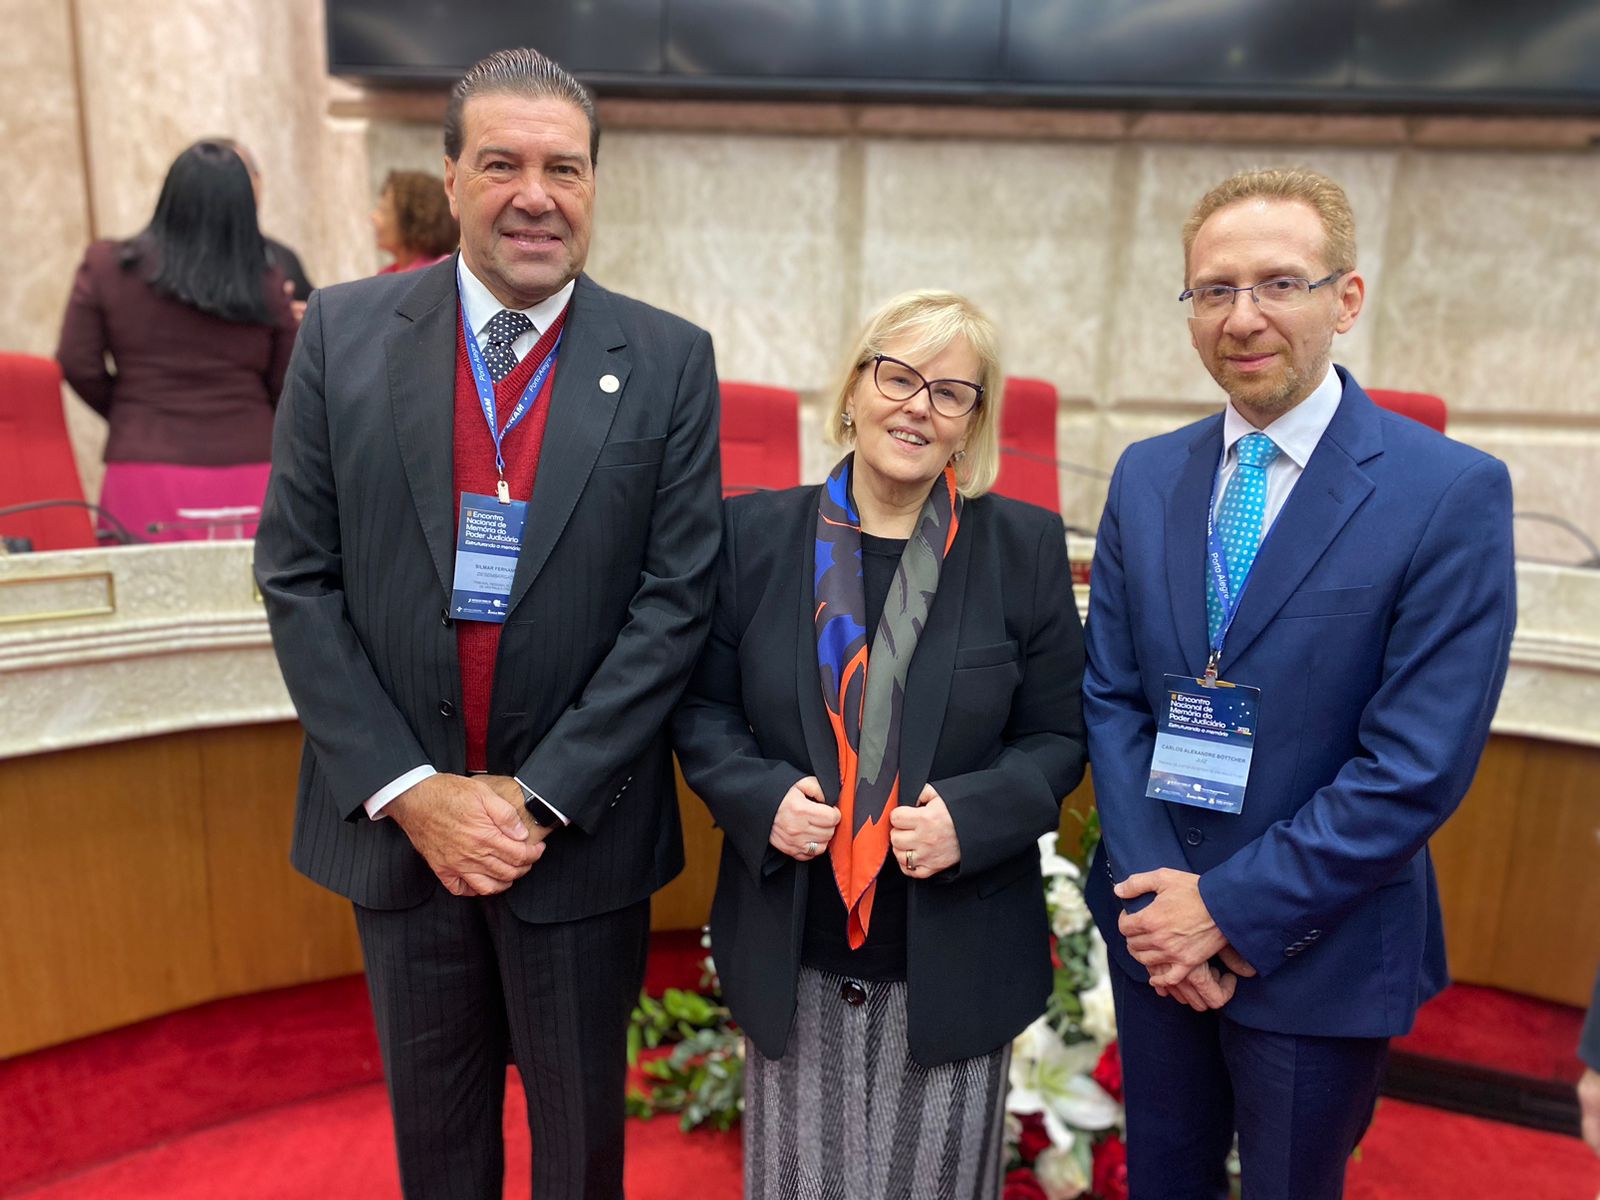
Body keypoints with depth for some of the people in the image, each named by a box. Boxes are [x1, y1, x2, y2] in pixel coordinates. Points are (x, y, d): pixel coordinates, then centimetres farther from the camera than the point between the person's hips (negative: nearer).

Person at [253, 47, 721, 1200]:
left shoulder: (668, 360, -6)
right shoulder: (344, 332, -3)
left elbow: (677, 598, -10)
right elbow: (297, 578, -4)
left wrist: (538, 797, -13)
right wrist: (409, 790, -11)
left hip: (579, 833, -1)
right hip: (395, 824, 2)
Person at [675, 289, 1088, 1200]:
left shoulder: (1026, 547, -3)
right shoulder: (757, 533, -1)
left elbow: (1057, 735, 1)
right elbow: (704, 708, 4)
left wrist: (971, 816, -16)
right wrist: (762, 798, -14)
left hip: (954, 966, 0)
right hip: (792, 961, 1)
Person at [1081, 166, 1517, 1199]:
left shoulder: (1454, 492, -15)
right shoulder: (1146, 476, -1)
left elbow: (1420, 766, -19)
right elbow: (1111, 696, -1)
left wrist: (1231, 909, -17)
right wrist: (1153, 892, -10)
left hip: (1318, 950, -3)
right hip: (1153, 921, 4)